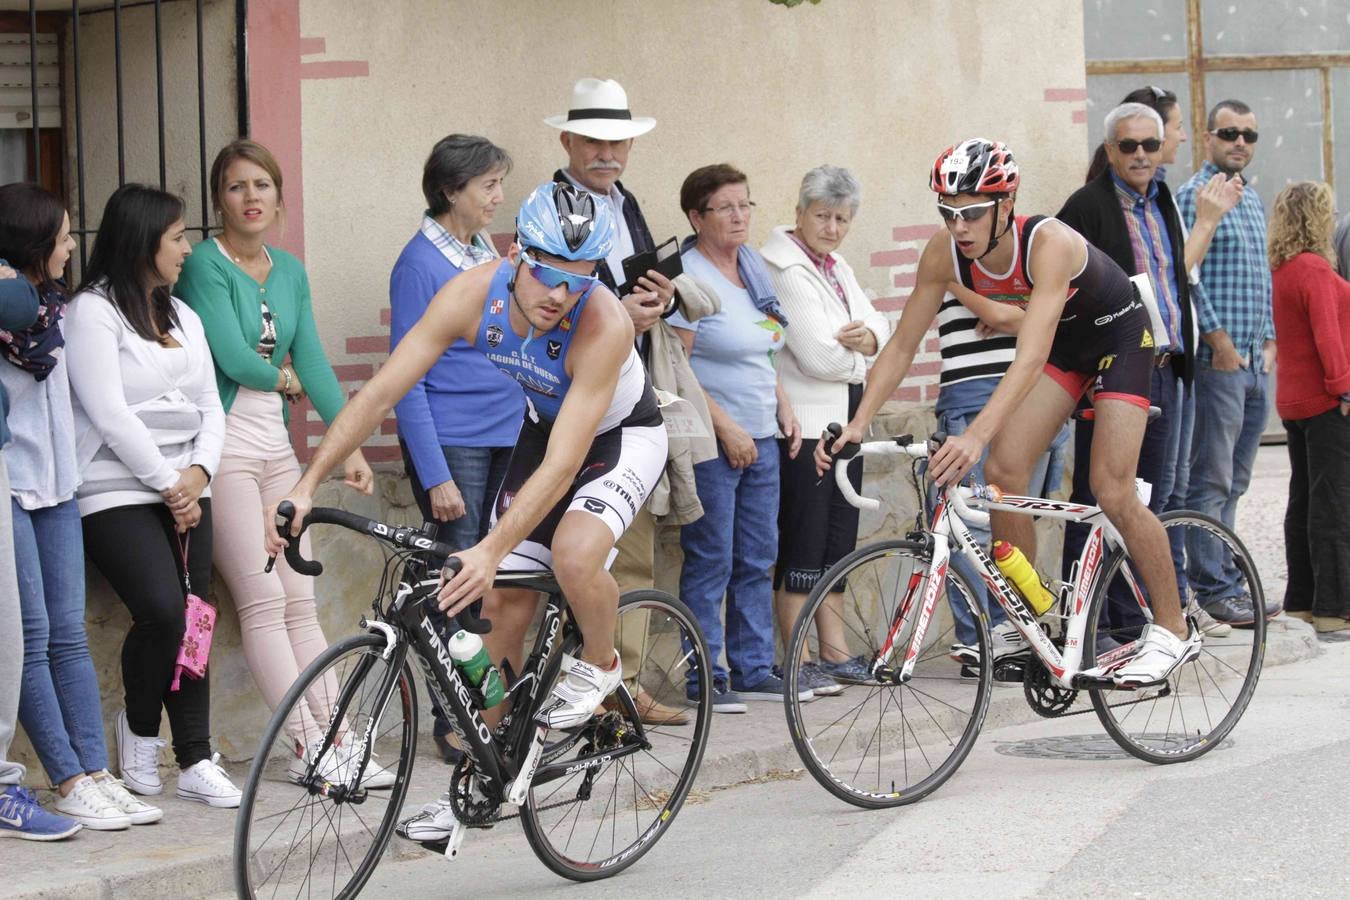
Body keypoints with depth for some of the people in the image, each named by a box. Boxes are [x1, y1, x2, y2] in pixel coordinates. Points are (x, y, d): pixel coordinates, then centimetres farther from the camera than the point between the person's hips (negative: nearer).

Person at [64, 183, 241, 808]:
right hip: (117, 494, -7)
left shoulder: (181, 315, 18)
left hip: (185, 491, 7)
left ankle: (196, 760, 4)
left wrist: (199, 470, -4)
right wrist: (168, 484, -11)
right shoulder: (92, 311, -6)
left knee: (193, 619, 0)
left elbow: (210, 406, 15)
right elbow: (109, 414, -12)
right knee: (162, 609, -21)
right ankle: (138, 728, 4)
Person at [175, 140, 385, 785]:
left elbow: (313, 362, 10)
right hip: (223, 450, -7)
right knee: (263, 603, -8)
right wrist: (285, 378, 4)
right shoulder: (205, 265, -7)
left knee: (301, 603, 4)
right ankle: (310, 744, -9)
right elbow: (233, 357, -15)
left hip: (276, 449, 7)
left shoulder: (289, 271, 13)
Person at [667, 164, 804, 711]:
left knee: (757, 559, 11)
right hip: (712, 441, -8)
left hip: (761, 438, 8)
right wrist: (726, 428, -17)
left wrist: (783, 408, 13)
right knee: (711, 563, -5)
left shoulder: (753, 265, 12)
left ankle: (753, 670, 19)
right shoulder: (687, 276, -13)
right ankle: (706, 679, 1)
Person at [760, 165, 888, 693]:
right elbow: (819, 356, -20)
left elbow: (879, 327, 10)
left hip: (842, 420, 9)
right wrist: (856, 352, 0)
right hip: (803, 424, -9)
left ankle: (835, 653, 19)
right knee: (802, 544, -6)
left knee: (837, 541, 12)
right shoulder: (786, 270, -14)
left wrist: (865, 337, -13)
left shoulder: (836, 268, 15)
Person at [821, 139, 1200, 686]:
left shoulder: (1048, 243, -38)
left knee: (1112, 491, -14)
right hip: (1063, 342, 6)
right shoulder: (944, 255, -20)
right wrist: (857, 424, -26)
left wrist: (977, 435, -59)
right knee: (1003, 471, -8)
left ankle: (1173, 631, 2)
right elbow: (902, 345, -14)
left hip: (1119, 336, -6)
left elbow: (1031, 356, -48)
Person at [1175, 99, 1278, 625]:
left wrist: (1268, 340, 14)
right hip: (1218, 359, -9)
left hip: (1253, 360, 9)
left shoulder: (1252, 201, 18)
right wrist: (1219, 340, -16)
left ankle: (1223, 580, 16)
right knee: (1211, 479, -6)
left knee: (1234, 480, 11)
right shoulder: (1195, 196, -8)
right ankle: (1213, 588, -4)